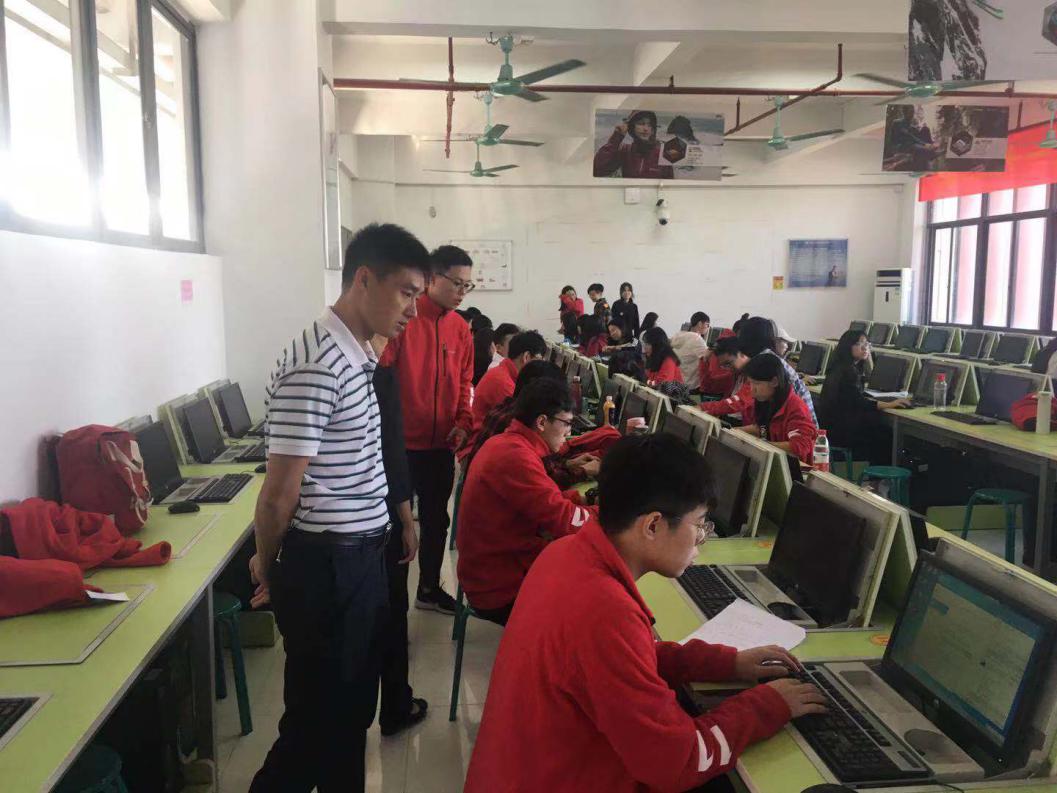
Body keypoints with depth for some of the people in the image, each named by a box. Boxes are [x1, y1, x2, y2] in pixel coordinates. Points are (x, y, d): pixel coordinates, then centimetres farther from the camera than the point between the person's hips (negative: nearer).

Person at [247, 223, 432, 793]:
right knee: (315, 726, 8)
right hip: (328, 569, -9)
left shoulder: (357, 356, 9)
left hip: (363, 560, 9)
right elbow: (279, 495, -19)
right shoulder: (315, 366, -23)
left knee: (352, 714, 22)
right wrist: (268, 567, -2)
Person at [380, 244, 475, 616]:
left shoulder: (460, 329, 5)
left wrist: (463, 422, 0)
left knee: (436, 519, 17)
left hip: (441, 444, 6)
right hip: (401, 442, -6)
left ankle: (429, 589, 35)